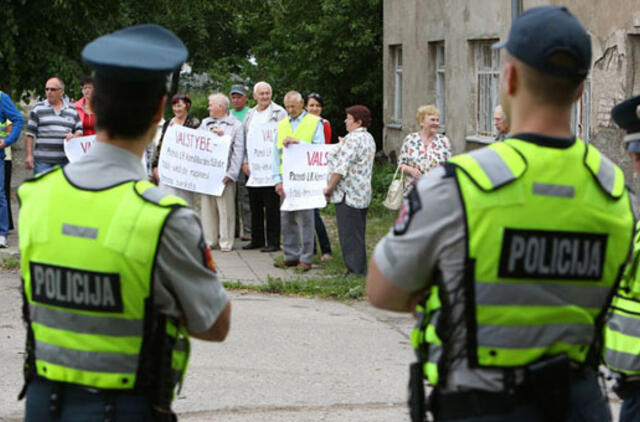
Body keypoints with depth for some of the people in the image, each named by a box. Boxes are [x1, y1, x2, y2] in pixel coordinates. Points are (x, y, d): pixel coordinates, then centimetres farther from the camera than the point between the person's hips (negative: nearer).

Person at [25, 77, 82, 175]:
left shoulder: (72, 110, 13)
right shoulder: (38, 109, 6)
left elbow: (79, 130, 17)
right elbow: (30, 134, 3)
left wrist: (74, 136, -7)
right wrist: (28, 155, -5)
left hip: (65, 161, 2)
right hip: (42, 160, -2)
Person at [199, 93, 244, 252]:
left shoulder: (236, 125, 3)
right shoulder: (205, 123, 18)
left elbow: (238, 152, -2)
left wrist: (231, 173, -11)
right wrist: (212, 135, -7)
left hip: (224, 173, -5)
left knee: (226, 208, -4)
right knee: (207, 207, 5)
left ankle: (226, 242, 0)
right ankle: (209, 240, 11)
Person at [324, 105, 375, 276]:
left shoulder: (352, 139, -17)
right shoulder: (369, 138, 14)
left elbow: (341, 167, -20)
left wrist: (329, 188, -12)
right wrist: (343, 146, 26)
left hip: (348, 194, -10)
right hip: (363, 195, 10)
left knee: (349, 236, -6)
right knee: (358, 235, 14)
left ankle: (355, 271, -5)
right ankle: (361, 271, 17)